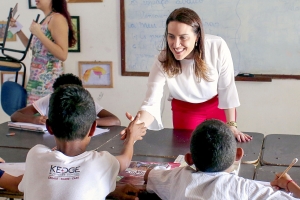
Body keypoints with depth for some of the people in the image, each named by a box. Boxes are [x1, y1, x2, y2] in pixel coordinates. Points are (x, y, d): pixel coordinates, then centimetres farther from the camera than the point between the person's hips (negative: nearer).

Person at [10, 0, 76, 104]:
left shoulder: (57, 18, -10)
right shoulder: (45, 20, 16)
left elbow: (62, 55, -20)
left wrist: (39, 34, -20)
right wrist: (18, 31, 15)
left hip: (48, 81, -9)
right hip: (37, 80, 9)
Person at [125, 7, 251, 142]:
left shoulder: (218, 47, -30)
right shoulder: (163, 62, -28)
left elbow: (227, 89, -18)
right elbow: (151, 103, -31)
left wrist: (231, 126, -12)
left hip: (218, 106, 1)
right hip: (185, 110, 0)